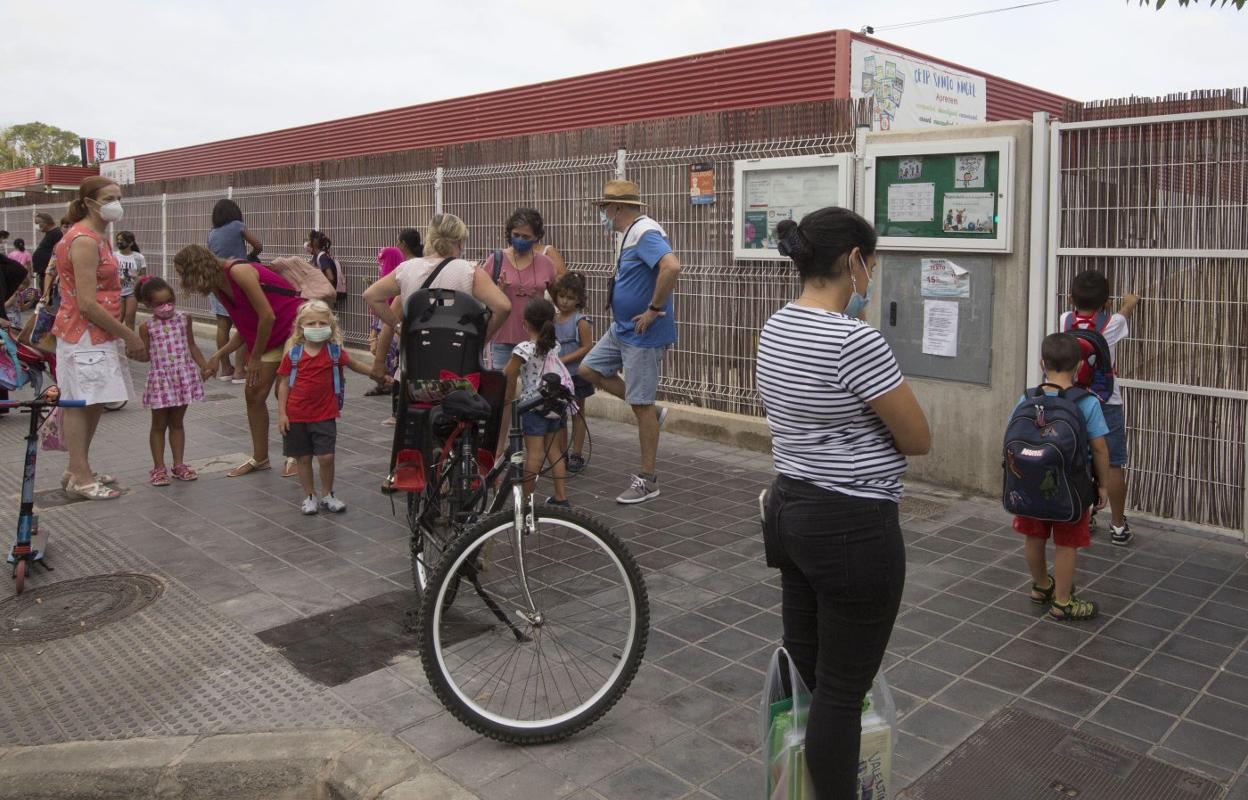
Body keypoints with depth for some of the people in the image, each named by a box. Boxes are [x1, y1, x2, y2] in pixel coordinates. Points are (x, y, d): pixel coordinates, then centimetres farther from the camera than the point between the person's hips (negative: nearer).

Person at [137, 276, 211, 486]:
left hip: (184, 376, 2)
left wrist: (204, 366, 5)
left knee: (177, 422, 13)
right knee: (159, 424, 7)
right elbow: (145, 355, -1)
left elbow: (192, 345, 11)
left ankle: (179, 464, 20)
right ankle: (159, 467, 15)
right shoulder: (147, 327, -5)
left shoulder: (184, 319, 2)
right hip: (160, 378, -2)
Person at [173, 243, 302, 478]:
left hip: (294, 325, -9)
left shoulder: (238, 272, -21)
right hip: (268, 336, 9)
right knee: (254, 393, 7)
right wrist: (218, 355, -1)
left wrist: (255, 357, -14)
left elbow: (267, 316, -22)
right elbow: (244, 330, 9)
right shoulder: (219, 287, 5)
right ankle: (260, 458, 18)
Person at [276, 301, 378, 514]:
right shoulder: (294, 353, -4)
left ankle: (327, 495, 16)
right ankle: (309, 496, 24)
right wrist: (281, 413, -3)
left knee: (326, 457, -4)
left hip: (325, 415, 0)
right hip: (296, 415, 0)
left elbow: (354, 364, 14)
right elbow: (284, 383, 0)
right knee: (303, 458, 9)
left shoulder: (335, 351, -2)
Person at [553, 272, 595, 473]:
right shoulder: (553, 318, 6)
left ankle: (577, 455, 13)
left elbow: (587, 347, -16)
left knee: (577, 413, 6)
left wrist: (564, 359, -21)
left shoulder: (581, 321, -12)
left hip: (576, 375, -5)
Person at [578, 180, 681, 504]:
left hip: (642, 334, -10)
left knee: (641, 405, -2)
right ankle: (650, 412, 20)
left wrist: (655, 309, -28)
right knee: (589, 369, 15)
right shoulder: (632, 234, 12)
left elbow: (671, 267, -37)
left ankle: (647, 480, 10)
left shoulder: (646, 233, -20)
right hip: (621, 328, 10)